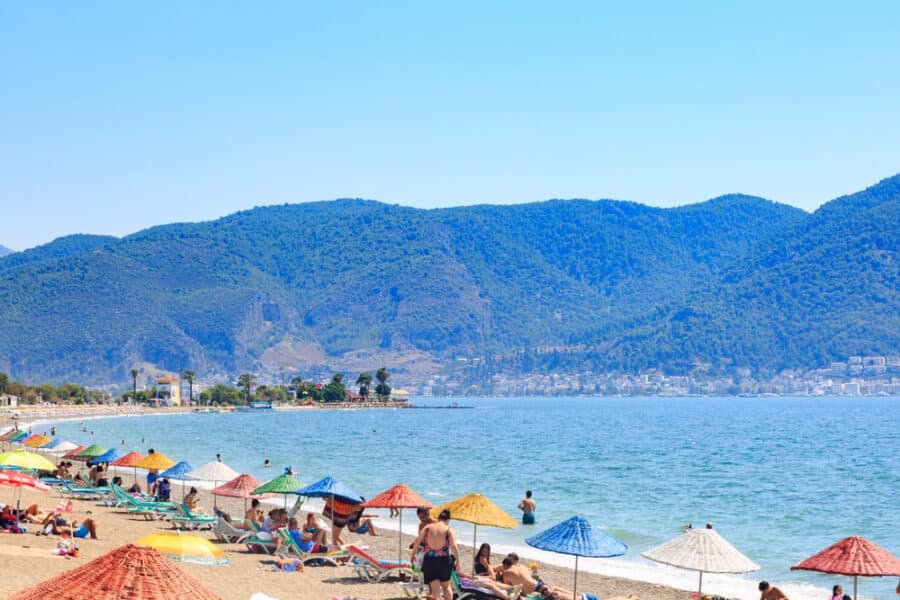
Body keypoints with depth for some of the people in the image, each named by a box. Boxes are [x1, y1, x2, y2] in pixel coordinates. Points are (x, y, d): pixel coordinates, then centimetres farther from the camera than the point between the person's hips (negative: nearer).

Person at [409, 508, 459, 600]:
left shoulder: (427, 527, 4)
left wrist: (413, 554, 12)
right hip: (444, 561, -1)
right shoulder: (449, 530, -3)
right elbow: (454, 546, -14)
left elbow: (417, 541, 1)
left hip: (429, 560, 1)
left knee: (435, 589, 4)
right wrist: (458, 560, -7)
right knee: (446, 586, 22)